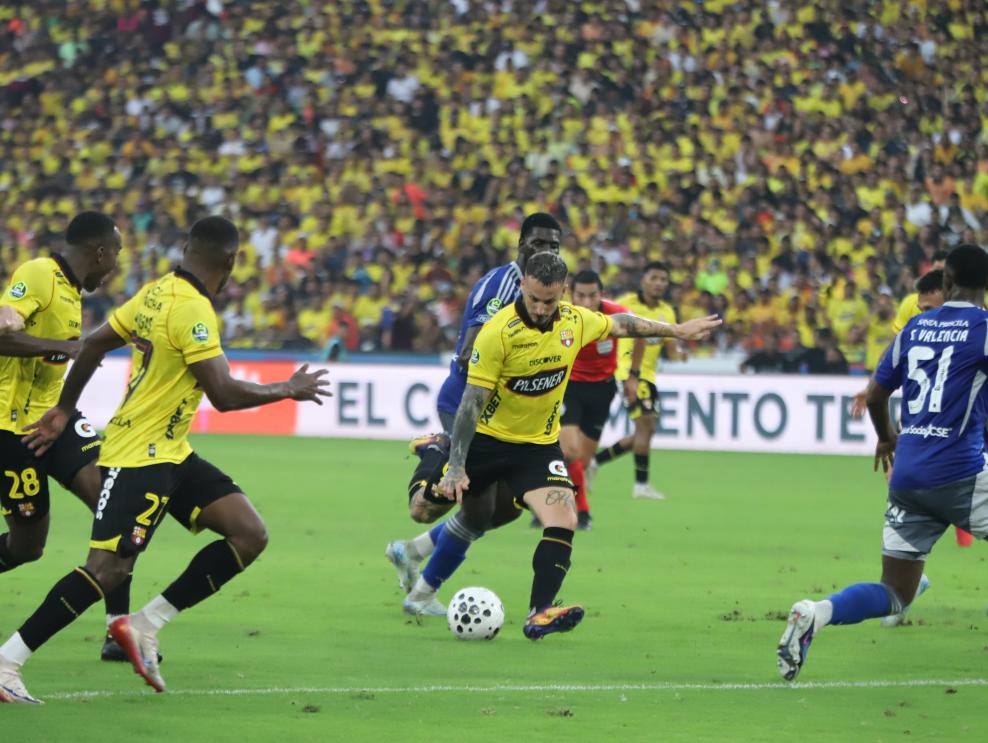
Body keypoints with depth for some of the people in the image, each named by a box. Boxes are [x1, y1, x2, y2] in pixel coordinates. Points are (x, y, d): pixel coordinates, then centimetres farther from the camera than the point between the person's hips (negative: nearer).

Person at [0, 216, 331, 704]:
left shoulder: (157, 293, 9)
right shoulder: (192, 310, -19)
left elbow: (94, 344, 17)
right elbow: (224, 395, -22)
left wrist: (63, 411, 26)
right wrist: (289, 390, -8)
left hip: (169, 454, 10)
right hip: (142, 457, -10)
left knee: (250, 536, 2)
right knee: (108, 569, -14)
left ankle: (145, 626, 4)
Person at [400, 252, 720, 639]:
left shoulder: (576, 321, -8)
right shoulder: (498, 332, -24)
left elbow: (621, 324, 15)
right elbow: (471, 401, -22)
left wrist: (677, 330, 23)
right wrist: (456, 466, -25)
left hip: (539, 444, 3)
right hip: (486, 439, -3)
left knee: (563, 522, -17)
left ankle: (539, 615, -22)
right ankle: (423, 588, 38)